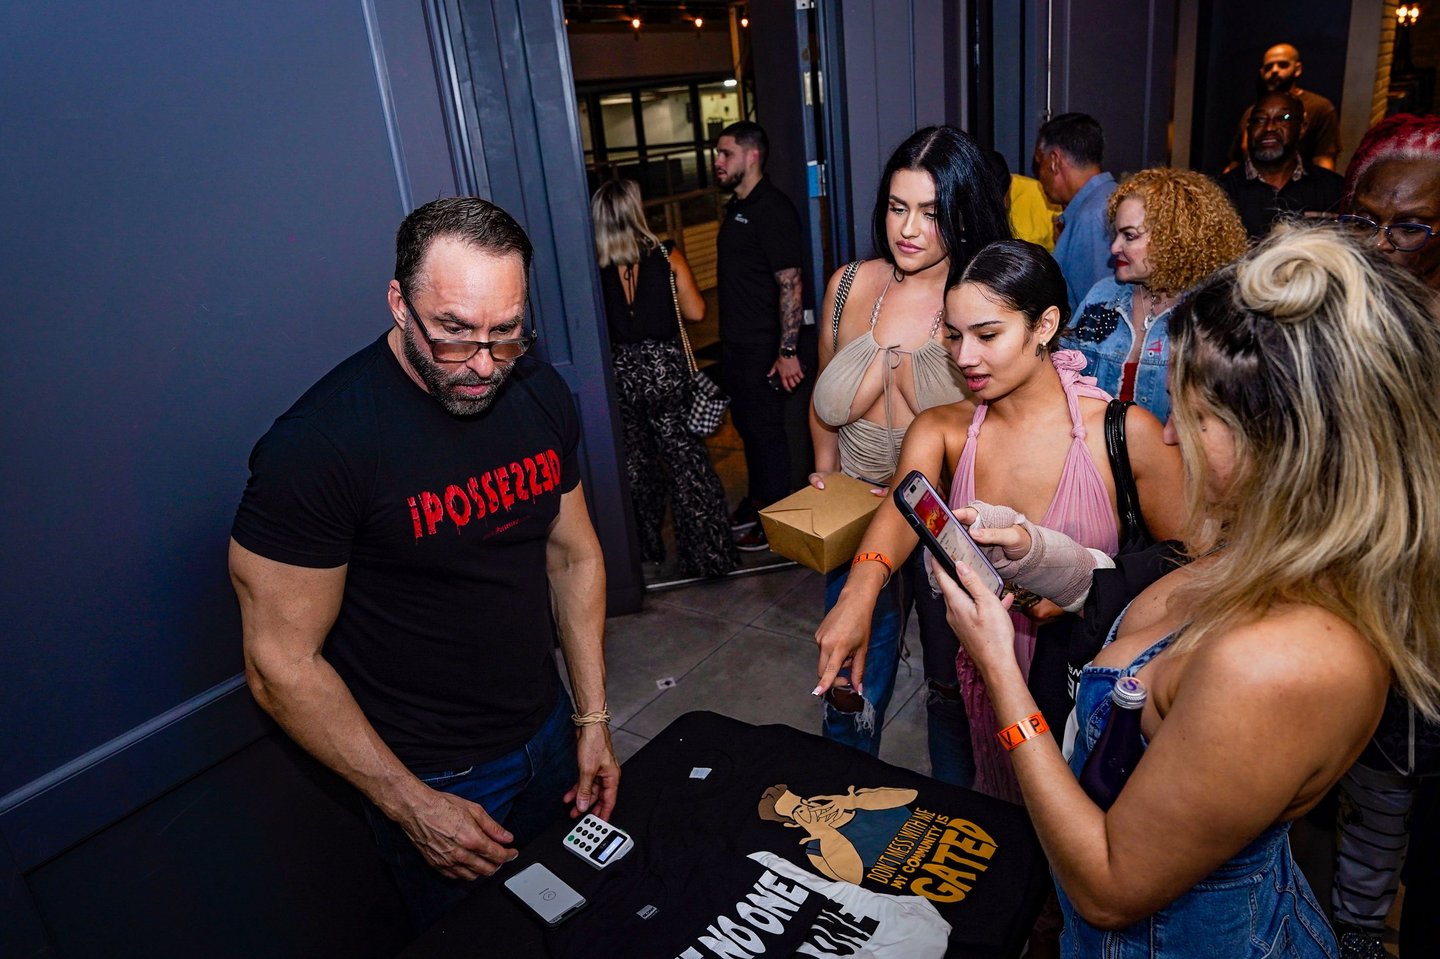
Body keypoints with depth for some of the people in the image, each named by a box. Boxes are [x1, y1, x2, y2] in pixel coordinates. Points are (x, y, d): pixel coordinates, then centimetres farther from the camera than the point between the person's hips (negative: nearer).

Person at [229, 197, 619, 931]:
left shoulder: (540, 394, -7)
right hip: (430, 780, -5)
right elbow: (282, 664, -19)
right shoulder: (316, 445, -25)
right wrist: (408, 803, -16)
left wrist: (592, 719, 2)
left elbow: (572, 554, 3)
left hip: (549, 733, 6)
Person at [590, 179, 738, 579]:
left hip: (620, 373, 1)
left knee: (636, 461, 17)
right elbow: (695, 312, -4)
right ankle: (708, 555, 9)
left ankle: (646, 547, 29)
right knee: (685, 460, 5)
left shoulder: (595, 267, -5)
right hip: (665, 368, -1)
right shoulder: (666, 256, -6)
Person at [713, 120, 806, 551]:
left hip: (761, 346, -9)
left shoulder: (773, 210, -16)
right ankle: (756, 501, 34)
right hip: (734, 342, 9)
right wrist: (728, 338, 17)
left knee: (766, 430, 0)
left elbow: (790, 284, -21)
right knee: (746, 424, 19)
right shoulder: (736, 207, 13)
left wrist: (788, 351, -24)